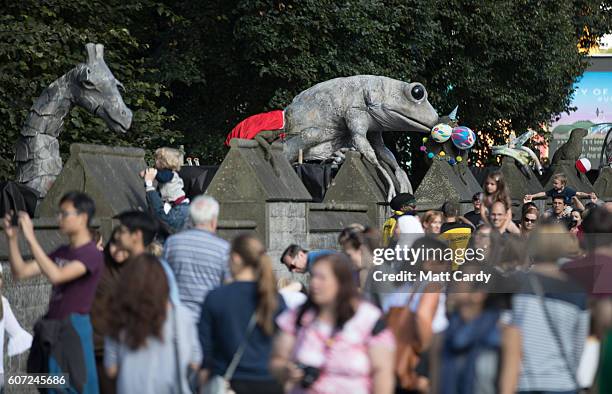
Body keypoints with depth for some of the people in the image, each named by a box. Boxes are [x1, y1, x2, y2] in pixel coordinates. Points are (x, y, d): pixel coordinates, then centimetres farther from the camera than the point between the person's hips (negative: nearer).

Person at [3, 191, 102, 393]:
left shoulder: (91, 254, -12)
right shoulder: (61, 252, 14)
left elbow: (56, 275, -27)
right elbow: (20, 272, 13)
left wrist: (31, 239, -25)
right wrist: (12, 238, 0)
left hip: (73, 330, -8)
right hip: (50, 330, 8)